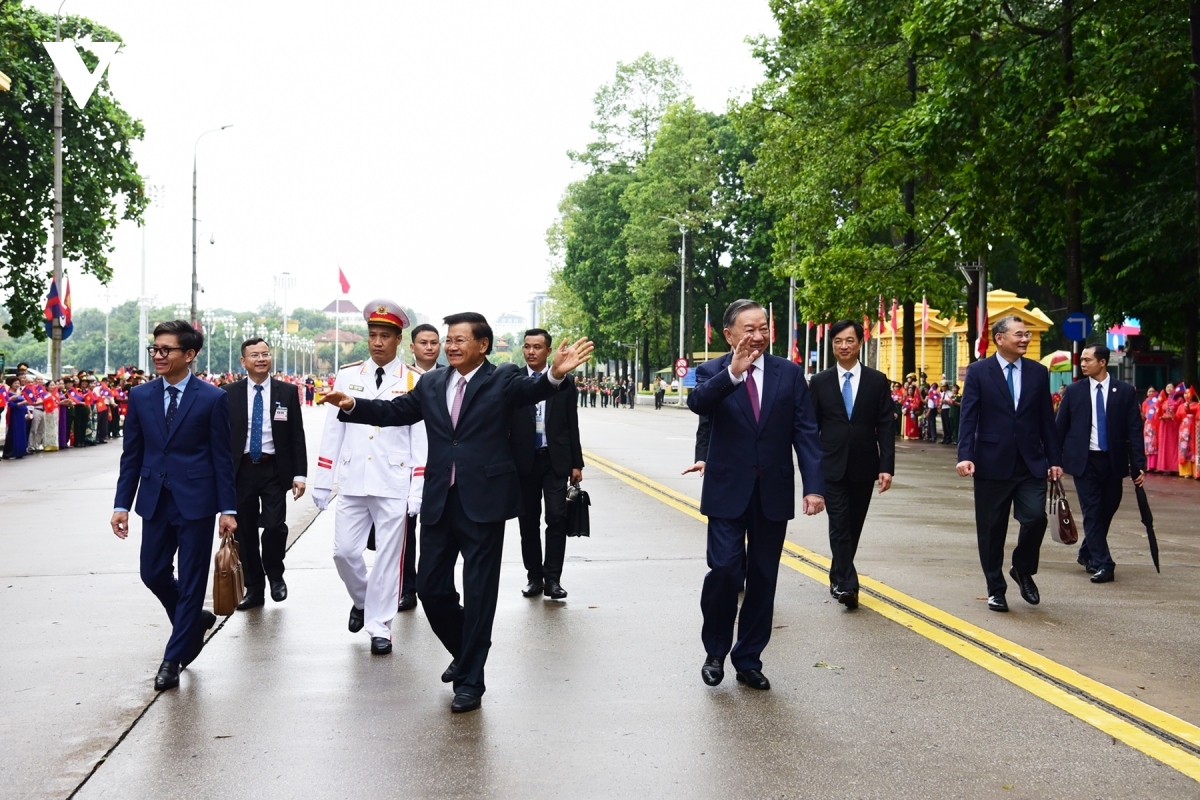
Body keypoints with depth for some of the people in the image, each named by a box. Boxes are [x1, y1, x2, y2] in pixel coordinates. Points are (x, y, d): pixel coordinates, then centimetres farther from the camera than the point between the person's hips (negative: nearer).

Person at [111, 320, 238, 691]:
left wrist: (228, 509, -7)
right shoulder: (140, 396, 5)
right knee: (153, 574, 9)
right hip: (155, 500, 4)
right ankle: (194, 620, 35)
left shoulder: (212, 399, -6)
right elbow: (131, 455, 8)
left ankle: (173, 658, 13)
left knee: (191, 581, 2)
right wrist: (122, 504, 2)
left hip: (195, 501, -4)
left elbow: (222, 457, -4)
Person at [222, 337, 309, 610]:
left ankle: (275, 575, 13)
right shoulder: (229, 393, 3)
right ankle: (253, 588, 19)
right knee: (245, 531, 6)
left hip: (274, 470, -1)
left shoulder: (286, 392, 3)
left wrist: (299, 474, -4)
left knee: (275, 525, -14)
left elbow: (297, 437, 3)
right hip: (241, 470, 1)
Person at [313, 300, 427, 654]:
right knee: (344, 551, 5)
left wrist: (418, 491, -8)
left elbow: (421, 440, -3)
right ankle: (362, 600, 33)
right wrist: (322, 481, 6)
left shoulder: (415, 382, -2)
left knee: (388, 557, 2)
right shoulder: (347, 377, 6)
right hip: (352, 483, 3)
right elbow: (332, 432, 8)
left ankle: (379, 628, 13)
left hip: (394, 485, -3)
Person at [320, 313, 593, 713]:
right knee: (431, 587, 12)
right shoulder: (431, 384, 10)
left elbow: (531, 390, -21)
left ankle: (470, 681, 12)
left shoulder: (503, 379, -4)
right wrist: (353, 406, -3)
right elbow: (394, 411, 11)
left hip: (484, 500, -5)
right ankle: (465, 650, 37)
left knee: (478, 592, 1)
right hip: (439, 501, 5)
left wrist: (554, 375, -43)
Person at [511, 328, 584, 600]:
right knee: (528, 521, 7)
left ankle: (552, 578, -1)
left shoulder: (564, 382, 3)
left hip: (556, 460, -1)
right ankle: (534, 576, 17)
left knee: (557, 518, -7)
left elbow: (572, 425, 5)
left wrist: (577, 463, 3)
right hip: (524, 460, 1)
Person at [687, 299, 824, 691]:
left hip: (773, 493, 3)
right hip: (728, 491, -2)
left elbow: (805, 432, 0)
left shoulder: (789, 373, 4)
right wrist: (732, 373, -40)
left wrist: (814, 486, -10)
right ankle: (715, 651, 11)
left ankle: (748, 659, 21)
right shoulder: (713, 372, -1)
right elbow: (697, 402, -24)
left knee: (763, 578, 8)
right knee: (724, 569, -11)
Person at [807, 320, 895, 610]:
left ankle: (838, 578, 27)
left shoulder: (877, 381, 3)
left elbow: (885, 427, 0)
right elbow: (812, 427, 4)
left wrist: (887, 467, -8)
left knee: (853, 527, 11)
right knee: (839, 525, -9)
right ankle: (847, 584, -13)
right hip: (832, 466, -1)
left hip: (864, 467, 1)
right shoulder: (820, 382, 3)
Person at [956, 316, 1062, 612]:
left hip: (1031, 464, 2)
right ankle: (996, 589, 19)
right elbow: (968, 417, -6)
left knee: (1035, 518, -11)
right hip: (992, 464, -2)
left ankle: (1023, 570, 17)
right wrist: (965, 456, -17)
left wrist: (1054, 460, 6)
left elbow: (1046, 419, 9)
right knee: (992, 530, 4)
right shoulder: (978, 371, -1)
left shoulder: (1038, 372, 8)